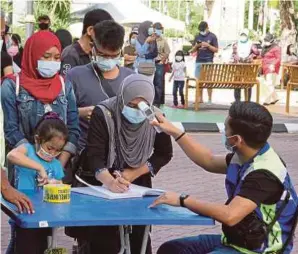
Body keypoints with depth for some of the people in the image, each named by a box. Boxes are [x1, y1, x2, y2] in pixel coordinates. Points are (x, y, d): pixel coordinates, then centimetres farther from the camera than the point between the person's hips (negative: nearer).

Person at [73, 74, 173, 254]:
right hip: (102, 184, -3)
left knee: (139, 237, 3)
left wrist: (135, 173, -18)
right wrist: (110, 182, -45)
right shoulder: (103, 114, -20)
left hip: (139, 184, 3)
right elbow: (94, 155, -26)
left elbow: (164, 153, -4)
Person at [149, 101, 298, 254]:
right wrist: (174, 132, 17)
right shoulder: (246, 157, 1)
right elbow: (210, 162, 20)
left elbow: (230, 216, -35)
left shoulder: (265, 173, -27)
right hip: (234, 240, 9)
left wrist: (183, 200, -24)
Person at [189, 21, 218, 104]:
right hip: (198, 61, 4)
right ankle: (200, 99, 9)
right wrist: (196, 46, -7)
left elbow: (216, 50, 0)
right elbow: (193, 50, 14)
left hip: (208, 61, -4)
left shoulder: (212, 37, 1)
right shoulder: (197, 37, 12)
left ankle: (210, 99, 1)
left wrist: (208, 45, -14)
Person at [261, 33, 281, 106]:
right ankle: (275, 98, 24)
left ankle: (267, 100, -15)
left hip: (272, 69, -9)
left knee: (270, 85, -13)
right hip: (265, 70, 9)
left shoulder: (276, 48, -7)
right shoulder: (265, 48, 18)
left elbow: (278, 59, -12)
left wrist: (273, 65, -24)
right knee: (269, 85, 11)